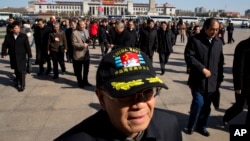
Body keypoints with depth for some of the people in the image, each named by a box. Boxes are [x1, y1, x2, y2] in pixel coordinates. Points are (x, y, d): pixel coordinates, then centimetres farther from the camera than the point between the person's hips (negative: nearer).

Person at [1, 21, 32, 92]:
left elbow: (27, 46, -4)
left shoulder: (23, 36, -6)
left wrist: (29, 55, -4)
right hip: (13, 57, 3)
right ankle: (17, 82, 35)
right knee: (16, 70, 17)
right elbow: (5, 46, 3)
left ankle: (22, 85, 3)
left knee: (22, 71, -3)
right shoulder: (8, 36, 0)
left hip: (22, 56, -3)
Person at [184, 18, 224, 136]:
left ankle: (201, 126, 30)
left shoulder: (219, 42, 9)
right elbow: (189, 57, -14)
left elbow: (220, 61, 13)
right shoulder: (195, 40, -7)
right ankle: (190, 126, 14)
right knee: (199, 103, -9)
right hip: (198, 80, -5)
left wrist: (220, 78, 12)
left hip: (212, 81, 5)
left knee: (206, 106, 12)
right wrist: (202, 69, -19)